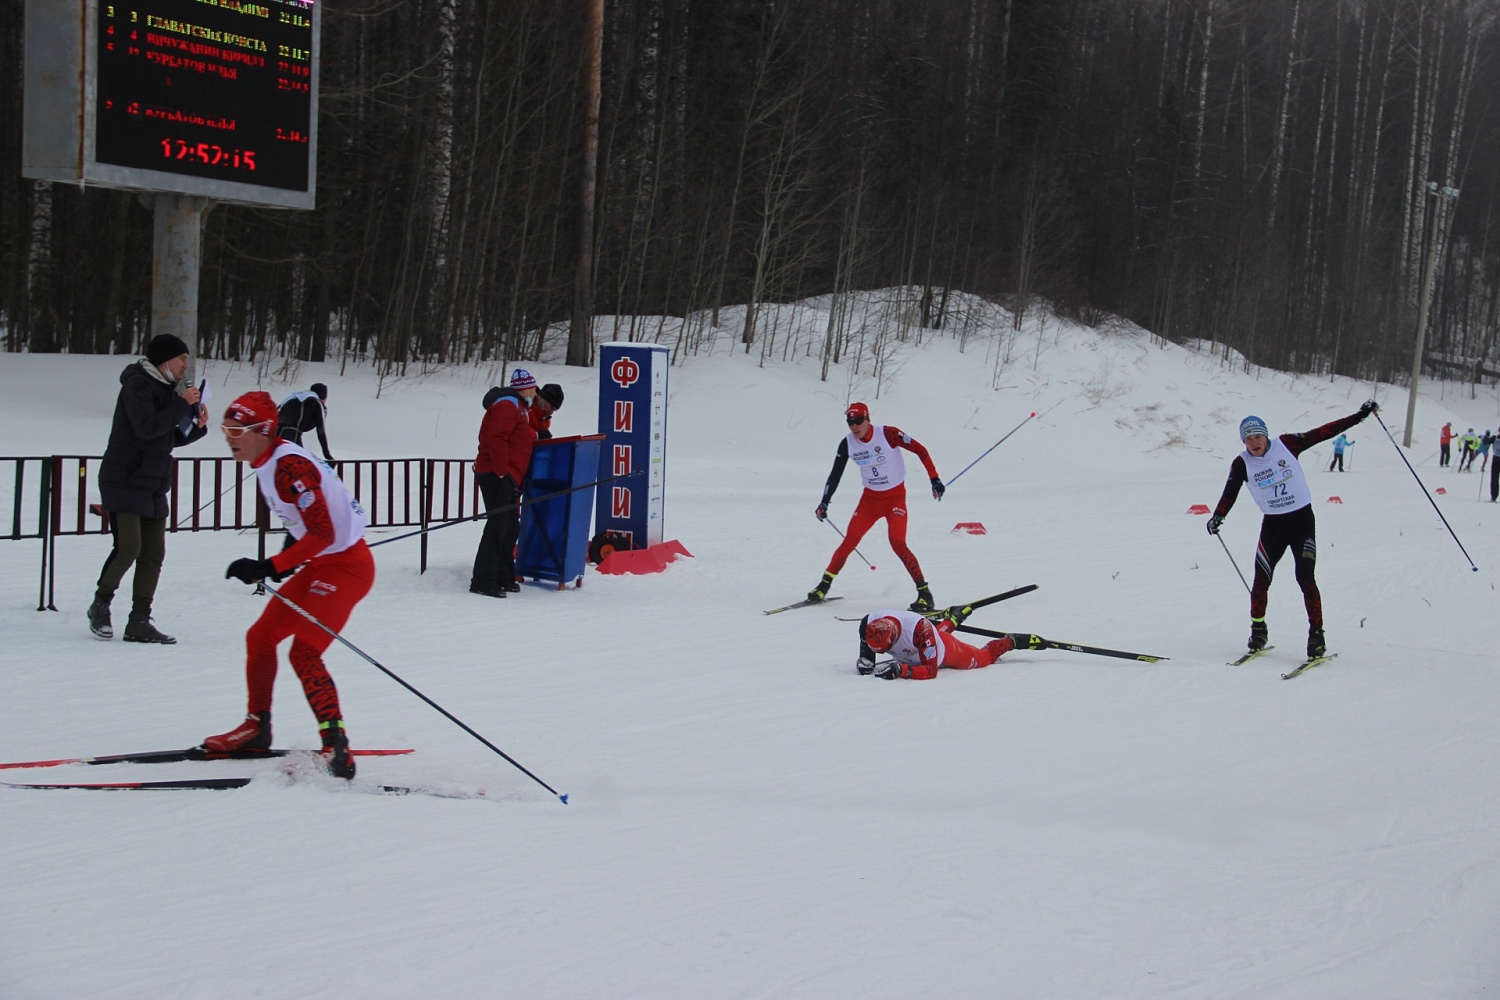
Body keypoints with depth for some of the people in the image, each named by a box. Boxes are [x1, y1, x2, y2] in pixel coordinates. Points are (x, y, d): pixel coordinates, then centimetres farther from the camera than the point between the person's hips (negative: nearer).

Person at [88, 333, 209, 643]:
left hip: (153, 487, 9)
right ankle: (100, 605, 7)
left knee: (153, 554, 3)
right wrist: (182, 405, -18)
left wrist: (197, 426, 3)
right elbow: (146, 427, -22)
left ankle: (139, 622, 6)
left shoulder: (165, 389, 17)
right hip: (124, 481, -9)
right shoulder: (138, 385, -10)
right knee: (128, 548, -14)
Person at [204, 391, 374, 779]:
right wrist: (280, 565, 18)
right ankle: (257, 727, 26)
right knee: (260, 637, 13)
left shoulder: (288, 466, -22)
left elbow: (322, 534, -27)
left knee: (304, 652, -18)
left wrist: (269, 568, -28)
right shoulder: (268, 464, 8)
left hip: (346, 565, -10)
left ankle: (336, 747, -20)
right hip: (321, 565, 10)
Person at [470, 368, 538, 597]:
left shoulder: (518, 407, 23)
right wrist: (502, 472, -22)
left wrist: (535, 435, 13)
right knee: (498, 526, -14)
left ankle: (503, 578, 20)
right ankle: (482, 582, -15)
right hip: (497, 476, -11)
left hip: (507, 477, 11)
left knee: (510, 527, 13)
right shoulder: (507, 405, -11)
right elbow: (495, 439, -21)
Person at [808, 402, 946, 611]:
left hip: (895, 497, -4)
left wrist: (934, 479, -17)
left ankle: (924, 592, -13)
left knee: (897, 543, -20)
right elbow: (835, 475, 4)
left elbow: (920, 450, -13)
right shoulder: (847, 444, -6)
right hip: (870, 498, 4)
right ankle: (825, 584, 15)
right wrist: (824, 502, -3)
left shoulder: (887, 434, -19)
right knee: (849, 542, -2)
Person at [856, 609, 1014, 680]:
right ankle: (952, 620, 69)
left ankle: (1010, 642, 46)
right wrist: (864, 660, -33)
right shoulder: (869, 624, -36)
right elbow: (866, 650, -11)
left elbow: (931, 671, -48)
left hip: (947, 648, -6)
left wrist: (902, 670, -62)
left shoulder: (919, 628, -50)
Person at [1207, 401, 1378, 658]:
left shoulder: (1286, 445, -6)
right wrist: (1218, 517, -26)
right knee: (1261, 580, -3)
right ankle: (1258, 629, 17)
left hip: (1302, 519, -1)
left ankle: (1316, 632, -4)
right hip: (1272, 524, 1)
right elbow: (1230, 494, -8)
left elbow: (1324, 432, -3)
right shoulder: (1242, 464, -4)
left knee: (1305, 578, -11)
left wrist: (1360, 415, -4)